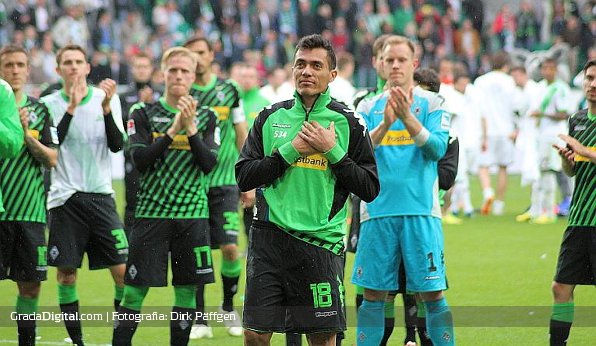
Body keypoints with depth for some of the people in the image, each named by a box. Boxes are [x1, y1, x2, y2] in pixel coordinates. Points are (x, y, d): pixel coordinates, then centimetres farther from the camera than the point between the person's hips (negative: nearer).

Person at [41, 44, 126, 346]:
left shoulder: (107, 99, 5)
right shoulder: (50, 104, 2)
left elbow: (117, 145, -4)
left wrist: (106, 107, -17)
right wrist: (71, 107, -19)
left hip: (100, 195, 1)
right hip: (65, 197, -1)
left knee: (122, 271, -7)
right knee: (66, 274, 0)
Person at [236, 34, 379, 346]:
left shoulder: (349, 124, 3)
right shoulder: (271, 117, 8)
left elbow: (369, 189, 0)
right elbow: (244, 177, 2)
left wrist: (333, 151, -10)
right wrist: (291, 151, -8)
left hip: (321, 242, -1)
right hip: (270, 236, 1)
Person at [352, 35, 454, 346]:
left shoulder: (432, 104, 5)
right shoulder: (369, 108, 10)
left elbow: (438, 148, -9)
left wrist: (407, 117, -21)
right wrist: (385, 124, -18)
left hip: (420, 211, -2)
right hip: (377, 211, 2)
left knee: (433, 294, -3)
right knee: (373, 294, 4)